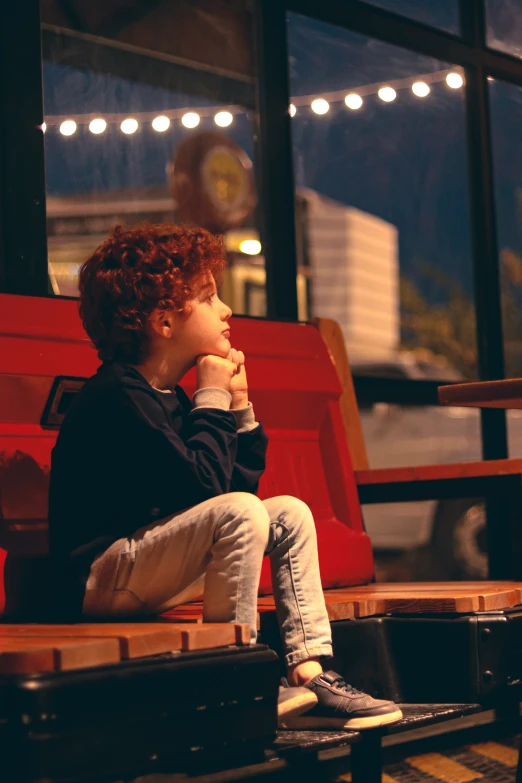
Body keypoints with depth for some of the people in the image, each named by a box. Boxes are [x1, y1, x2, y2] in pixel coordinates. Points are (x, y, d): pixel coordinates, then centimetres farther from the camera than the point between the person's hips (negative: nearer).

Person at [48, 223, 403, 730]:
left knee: (290, 514, 7)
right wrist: (213, 399, -13)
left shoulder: (168, 399, 13)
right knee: (238, 513, -30)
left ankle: (309, 675, -3)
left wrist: (239, 406, 4)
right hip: (97, 580, -10)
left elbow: (241, 483, 14)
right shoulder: (115, 398, -17)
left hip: (145, 570, 10)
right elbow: (203, 486, -25)